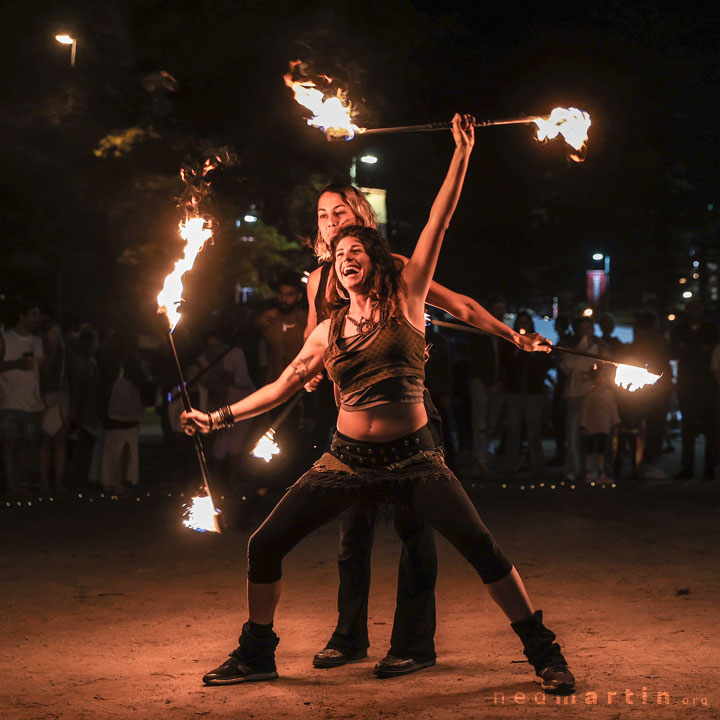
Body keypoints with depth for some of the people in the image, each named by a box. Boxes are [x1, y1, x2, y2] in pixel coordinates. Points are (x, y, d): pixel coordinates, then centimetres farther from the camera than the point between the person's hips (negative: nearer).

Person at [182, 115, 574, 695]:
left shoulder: (405, 302, 2)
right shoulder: (328, 331, 11)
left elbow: (439, 225, -3)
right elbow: (284, 386, 18)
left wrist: (463, 153, -5)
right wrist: (218, 417, 17)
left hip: (413, 458, -4)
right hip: (347, 460, 4)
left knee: (480, 545, -18)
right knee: (264, 546, -1)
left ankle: (543, 651, -3)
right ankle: (257, 653, 18)